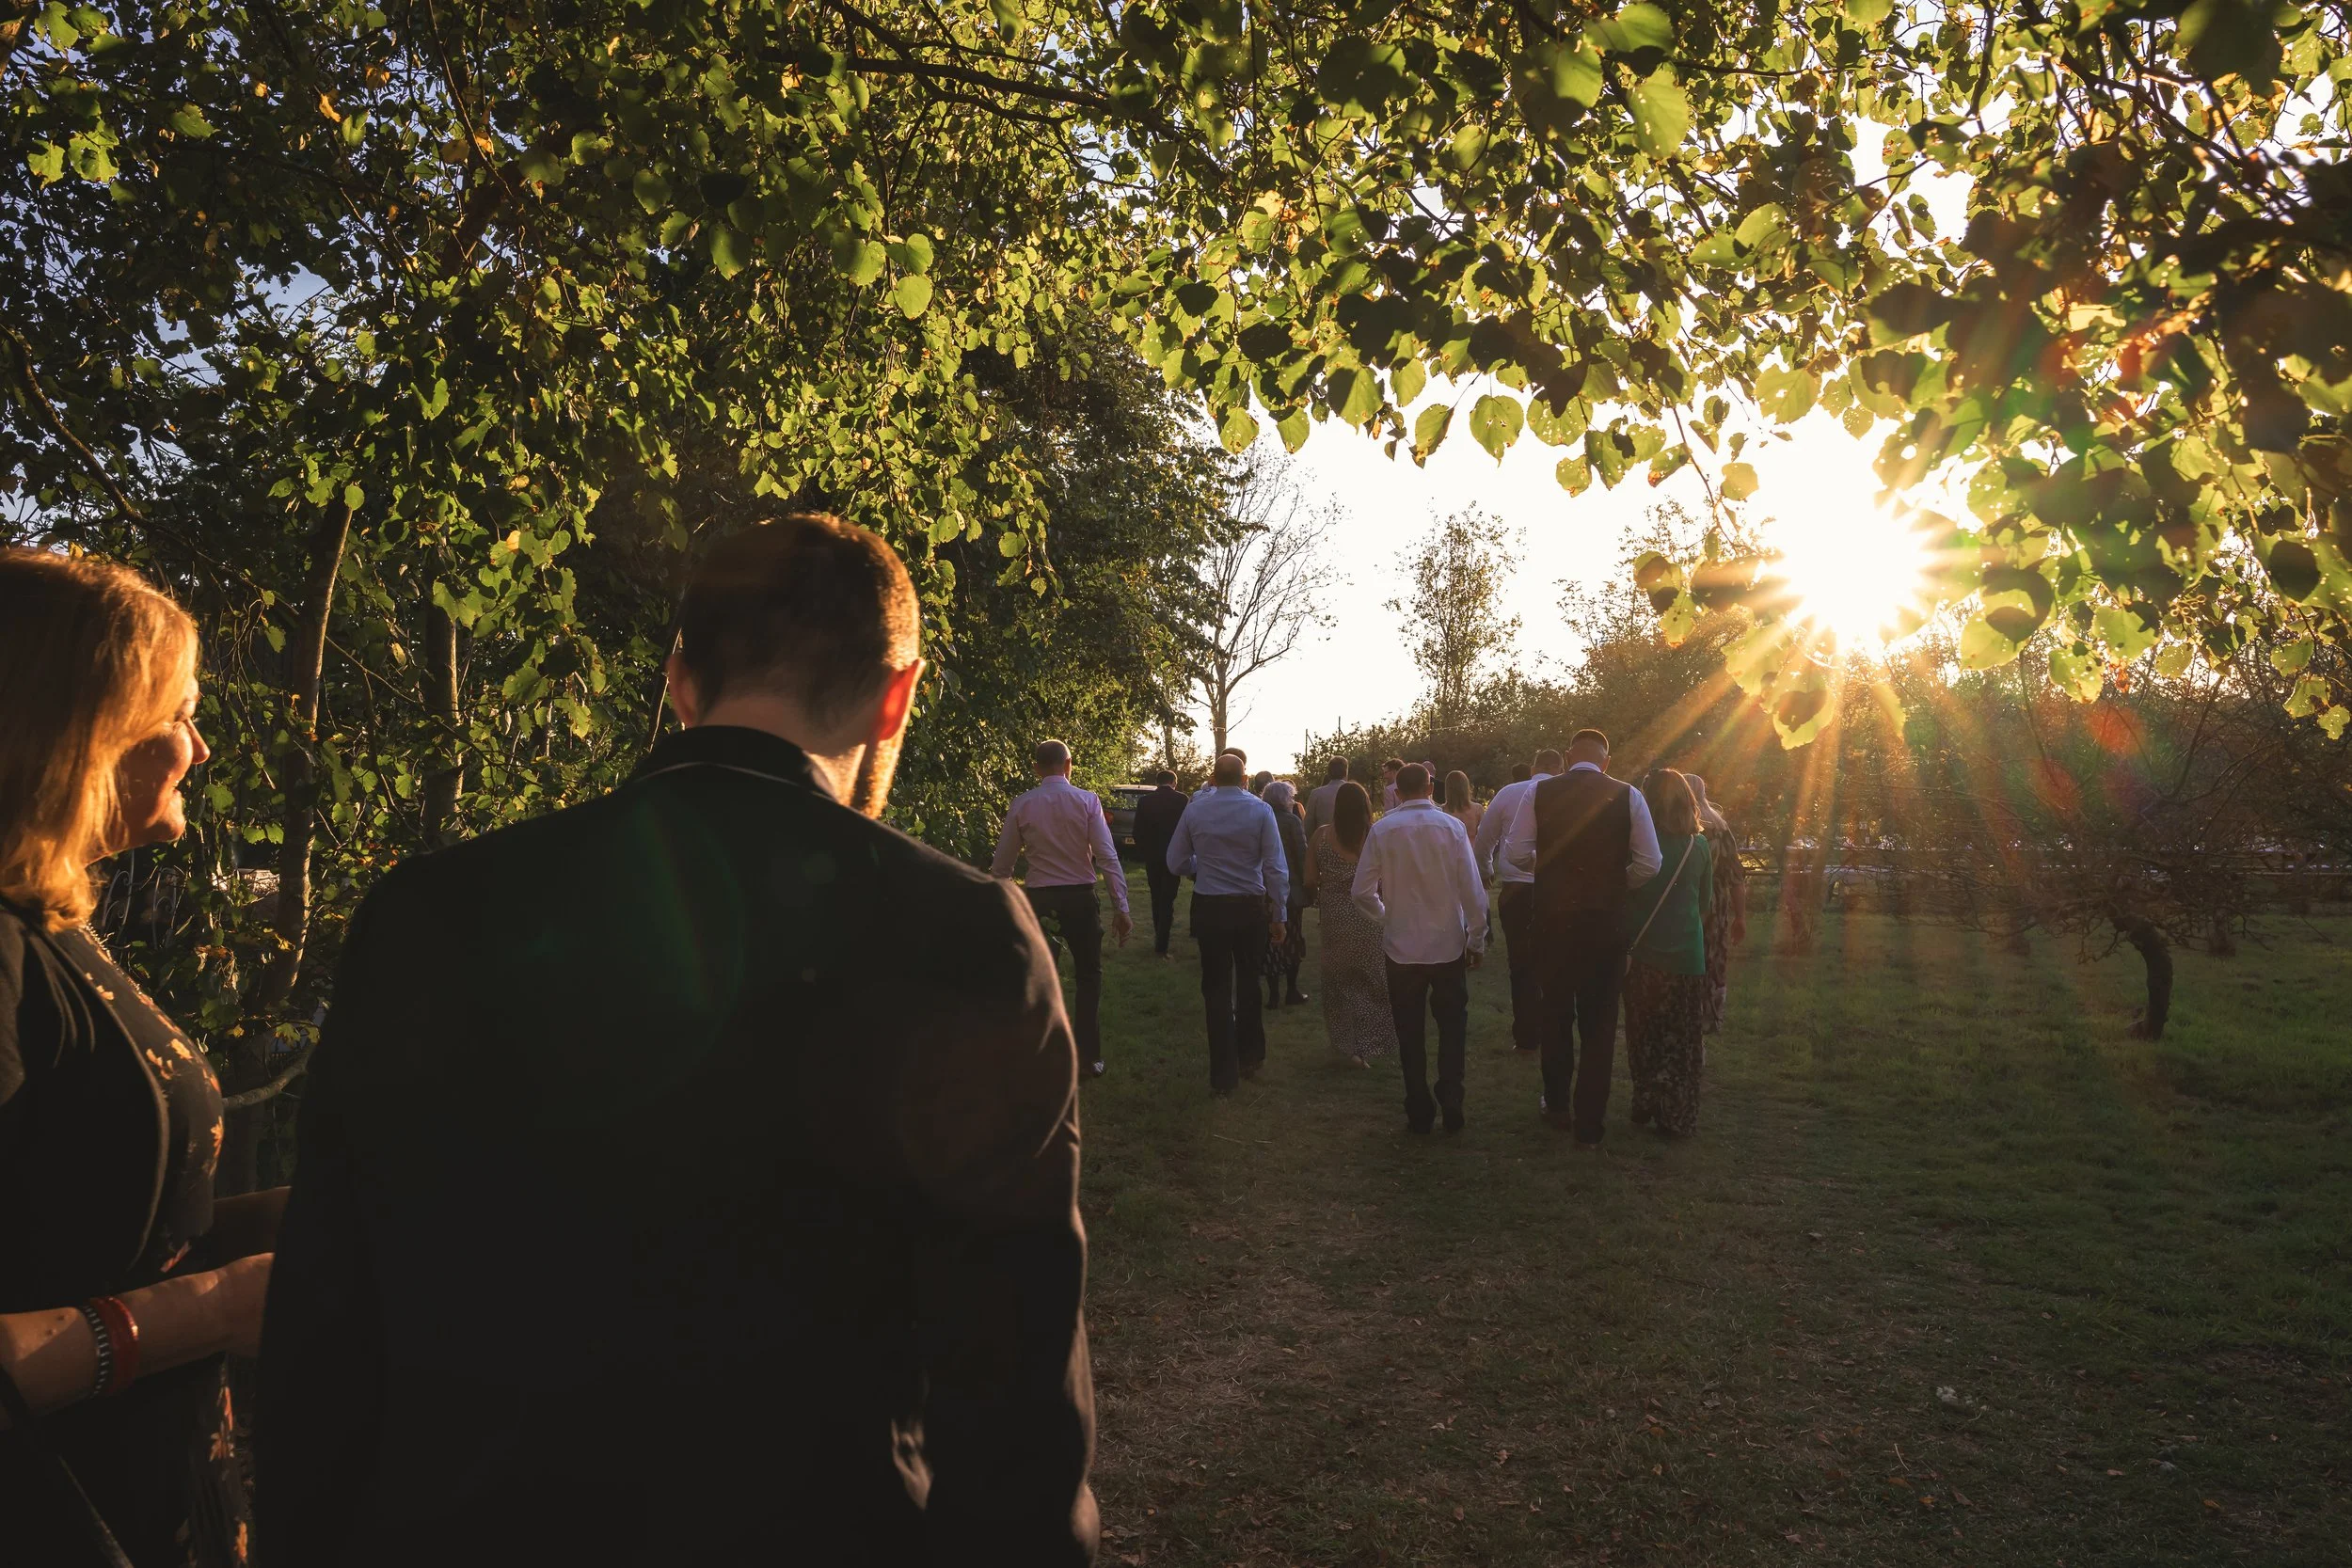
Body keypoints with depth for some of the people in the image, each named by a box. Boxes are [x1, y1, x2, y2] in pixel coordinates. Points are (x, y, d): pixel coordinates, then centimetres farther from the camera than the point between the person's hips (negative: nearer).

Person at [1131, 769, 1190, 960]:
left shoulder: (1144, 802, -1)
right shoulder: (1182, 799, -8)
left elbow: (1138, 832, 1)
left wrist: (1144, 853, 13)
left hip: (1152, 857, 3)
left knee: (1157, 898, 17)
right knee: (1168, 900, -1)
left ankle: (1159, 937, 26)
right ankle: (1161, 946, -7)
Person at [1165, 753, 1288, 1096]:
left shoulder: (1195, 809, -4)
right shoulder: (1260, 810, -8)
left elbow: (1176, 861, 2)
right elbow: (1276, 868, -10)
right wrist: (1278, 914, -2)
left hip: (1209, 907, 0)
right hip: (1251, 907, 0)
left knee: (1217, 990, 8)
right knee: (1248, 984, 20)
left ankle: (1224, 1076, 10)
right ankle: (1250, 1059, 32)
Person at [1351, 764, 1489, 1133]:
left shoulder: (1382, 830, -7)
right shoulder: (1452, 827, -8)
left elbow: (1363, 892, -7)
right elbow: (1473, 891, -8)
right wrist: (1476, 940, 3)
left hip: (1402, 947, 0)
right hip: (1449, 946, 0)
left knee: (1411, 1035, 11)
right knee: (1452, 1033, 14)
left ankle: (1419, 1114, 15)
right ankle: (1451, 1110, 13)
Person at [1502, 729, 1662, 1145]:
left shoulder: (1540, 793, -6)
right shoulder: (1627, 797, -6)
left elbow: (1515, 853, -6)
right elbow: (1649, 864, -7)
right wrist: (1616, 883, 11)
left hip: (1553, 919, 1)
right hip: (1605, 922, -1)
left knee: (1556, 1013, 20)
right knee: (1598, 1022, 11)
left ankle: (1558, 1106, 33)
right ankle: (1589, 1123, 16)